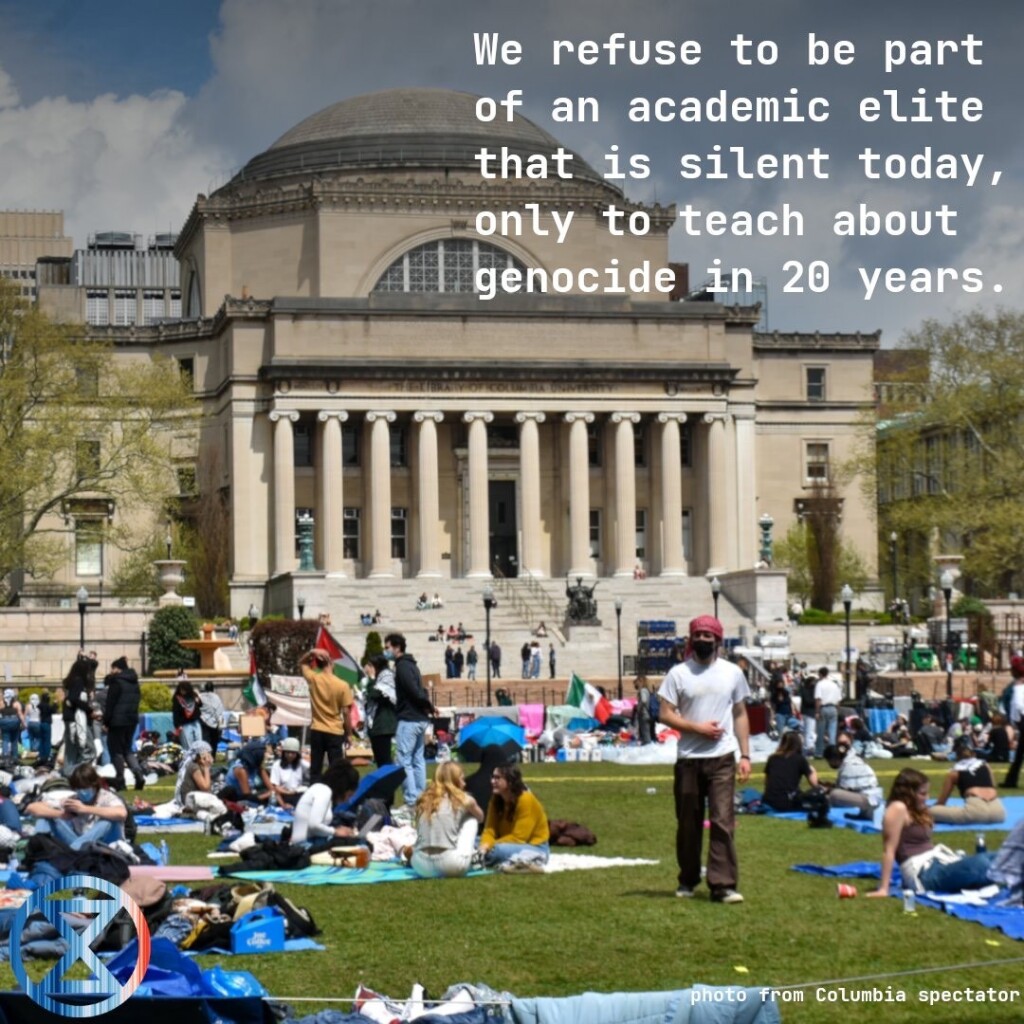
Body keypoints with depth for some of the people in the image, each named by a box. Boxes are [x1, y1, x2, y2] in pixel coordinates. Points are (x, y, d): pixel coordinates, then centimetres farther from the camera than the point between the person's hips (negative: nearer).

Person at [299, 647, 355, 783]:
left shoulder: (313, 679, -5)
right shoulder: (342, 685, -12)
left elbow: (302, 663, 16)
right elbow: (346, 712, -8)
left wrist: (311, 652, -2)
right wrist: (349, 734, 1)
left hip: (317, 731, 2)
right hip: (335, 732, -2)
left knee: (315, 770, 8)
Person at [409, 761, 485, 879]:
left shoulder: (425, 799, 15)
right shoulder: (462, 799, 8)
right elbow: (480, 817, 29)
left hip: (421, 866, 4)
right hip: (451, 866, -4)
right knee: (471, 818, 21)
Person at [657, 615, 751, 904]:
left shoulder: (732, 673, 7)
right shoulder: (678, 673, 1)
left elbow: (740, 714, 11)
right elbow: (665, 714, -2)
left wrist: (745, 755, 4)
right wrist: (698, 727, -14)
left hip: (722, 758, 0)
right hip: (688, 759, 0)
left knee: (723, 820, -9)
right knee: (688, 822, 9)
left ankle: (723, 885, -11)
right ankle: (688, 880, 24)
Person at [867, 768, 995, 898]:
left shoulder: (916, 811, 21)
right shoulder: (898, 809, -11)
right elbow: (889, 850, -15)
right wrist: (883, 889, -19)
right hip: (922, 874, -11)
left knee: (989, 858, 3)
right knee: (980, 863, -24)